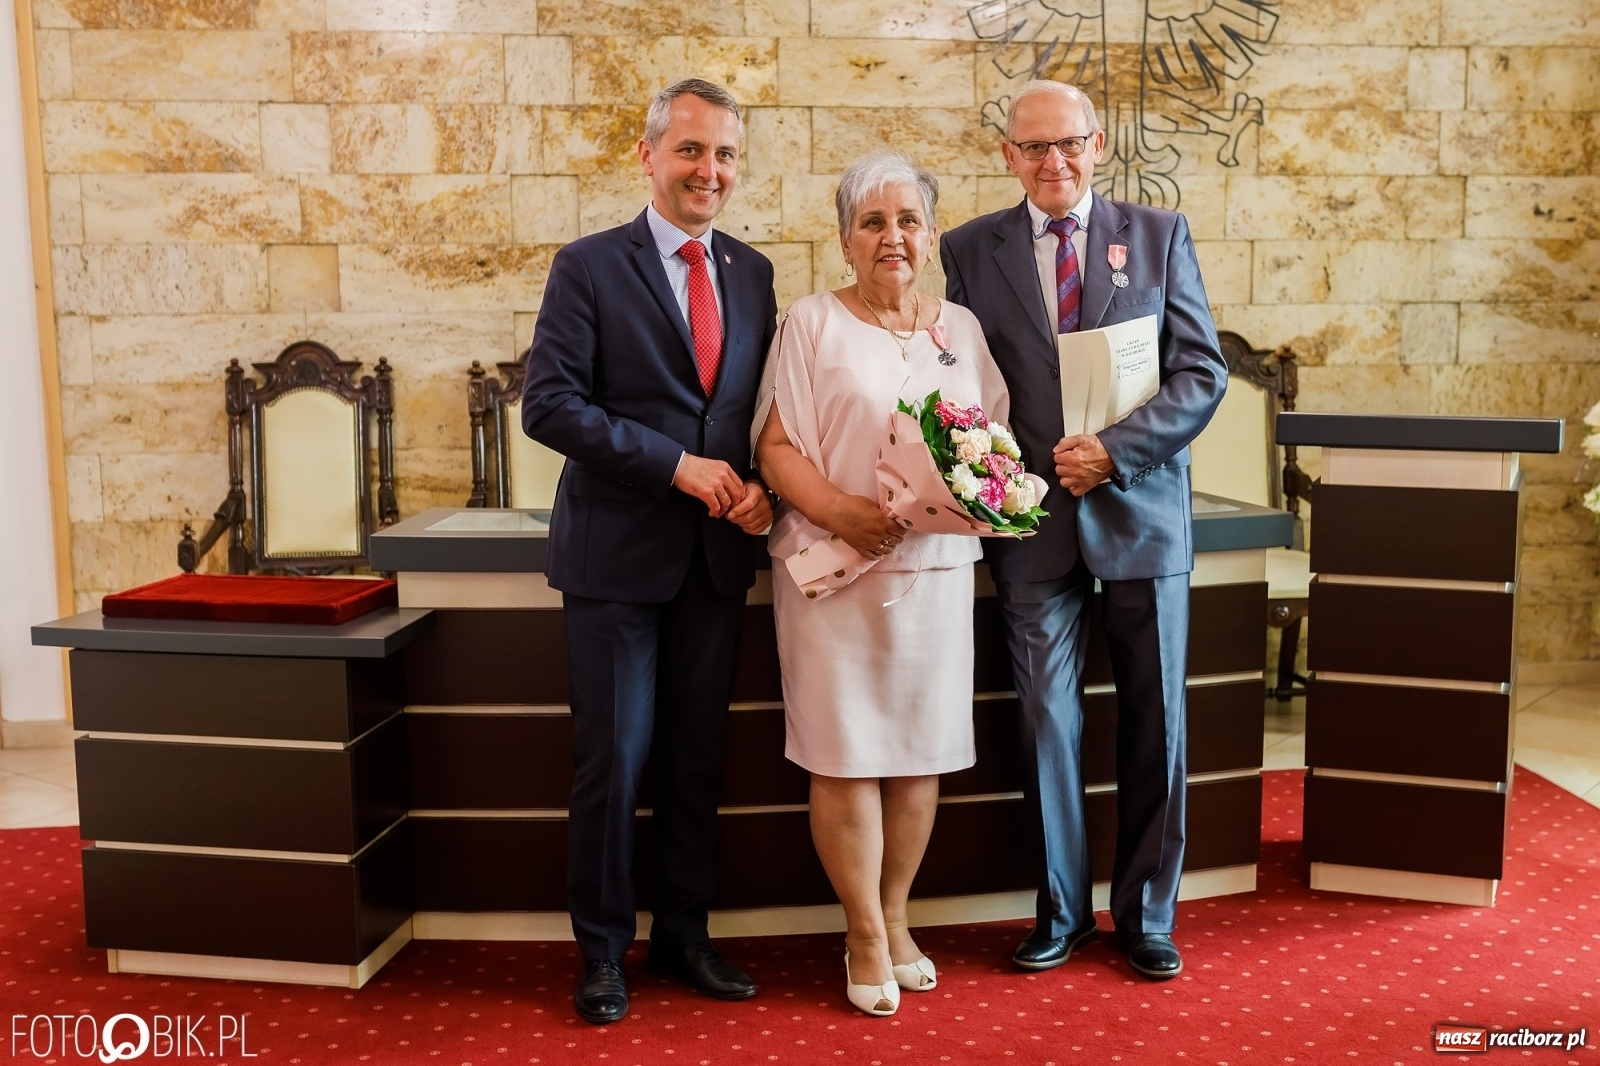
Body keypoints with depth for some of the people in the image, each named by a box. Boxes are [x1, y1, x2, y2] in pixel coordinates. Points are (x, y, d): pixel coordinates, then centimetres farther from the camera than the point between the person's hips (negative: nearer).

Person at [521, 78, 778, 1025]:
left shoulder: (753, 272, 11)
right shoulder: (590, 266, -3)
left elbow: (765, 406, 14)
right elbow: (550, 403, -12)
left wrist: (759, 484, -7)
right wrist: (677, 464, -16)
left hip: (718, 555, 4)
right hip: (619, 554, -4)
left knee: (697, 759, 13)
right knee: (614, 760, 3)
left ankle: (684, 933, 28)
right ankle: (603, 949, 21)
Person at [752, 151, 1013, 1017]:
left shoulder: (962, 328, 13)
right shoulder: (812, 322, 2)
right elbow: (775, 444, -4)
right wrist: (837, 509, -19)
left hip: (936, 566, 3)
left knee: (920, 750, 7)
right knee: (845, 753, 0)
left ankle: (894, 916, 25)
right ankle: (865, 937, 16)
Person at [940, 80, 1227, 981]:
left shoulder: (1160, 235, 4)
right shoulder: (972, 250, 5)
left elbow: (1204, 372, -2)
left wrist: (1116, 450, -15)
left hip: (1141, 510, 0)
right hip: (1034, 522, 0)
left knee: (1155, 724, 8)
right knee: (1048, 722, 6)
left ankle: (1148, 917, 25)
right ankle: (1061, 911, 25)